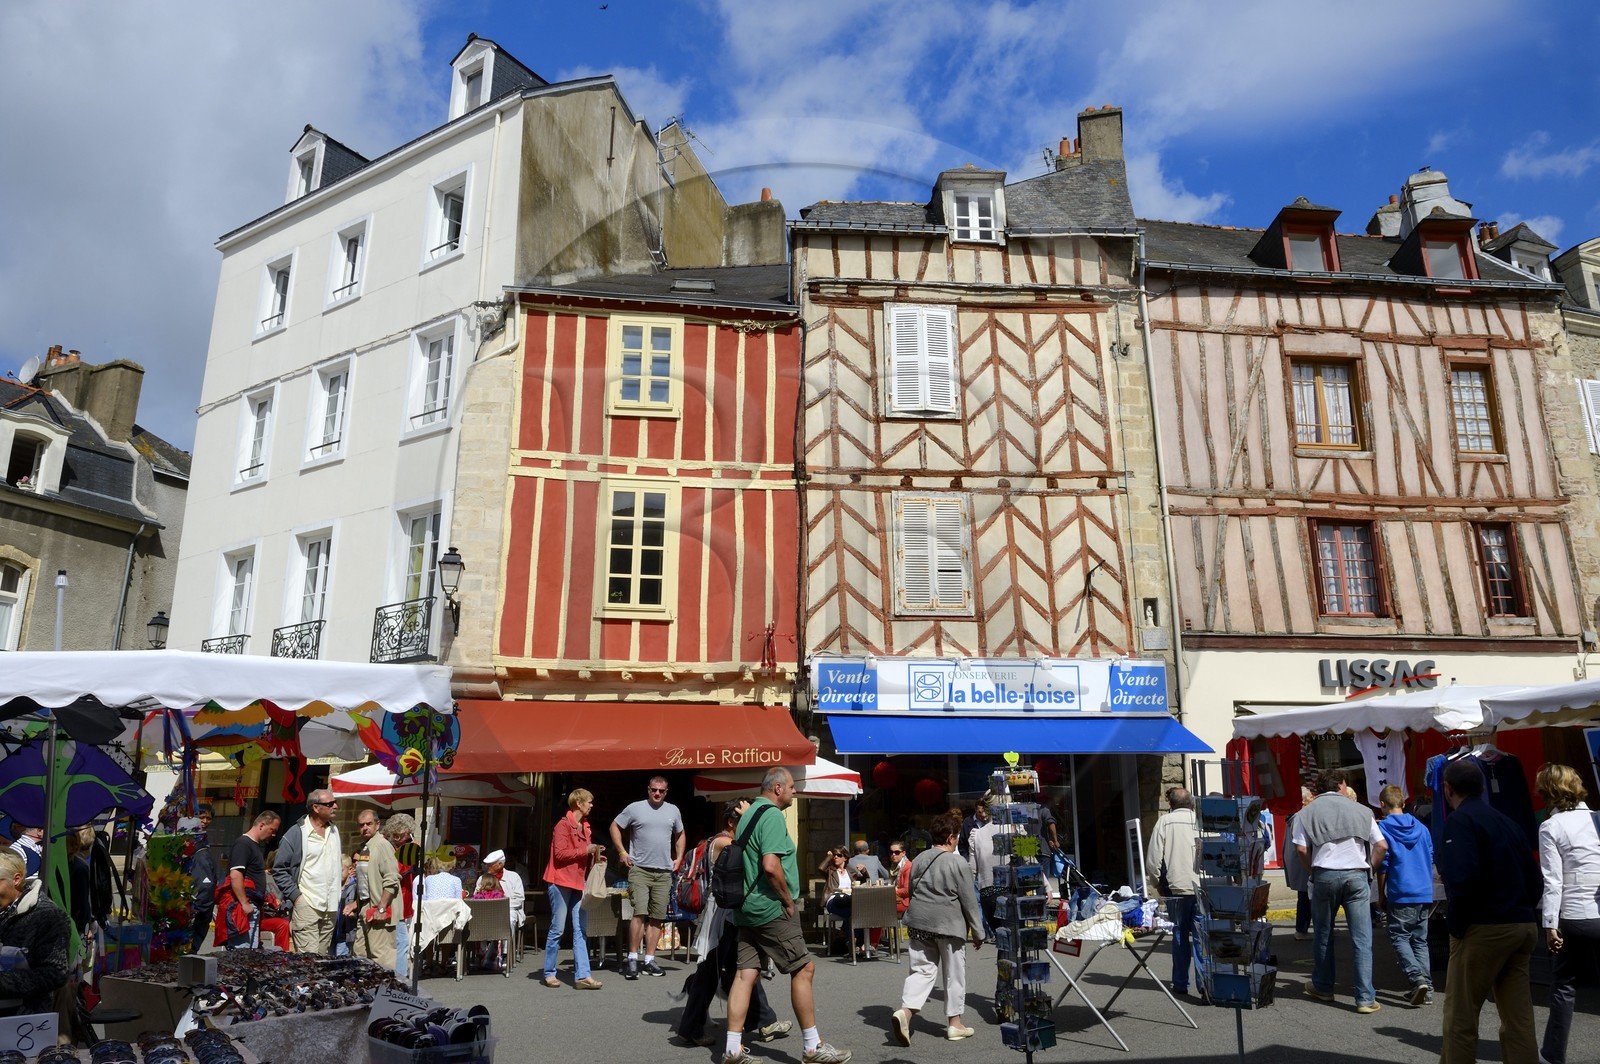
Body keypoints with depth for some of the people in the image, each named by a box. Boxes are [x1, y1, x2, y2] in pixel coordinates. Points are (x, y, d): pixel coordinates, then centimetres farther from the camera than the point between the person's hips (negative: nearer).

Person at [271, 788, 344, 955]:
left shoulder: (334, 831, 14)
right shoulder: (296, 834, -7)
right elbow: (279, 870, -5)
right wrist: (295, 895, -12)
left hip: (330, 907, 6)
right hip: (306, 904, -6)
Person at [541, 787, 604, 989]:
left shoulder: (584, 826, 17)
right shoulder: (563, 825, -10)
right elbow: (560, 853, -19)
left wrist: (594, 857, 8)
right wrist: (586, 850, -17)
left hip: (579, 882, 8)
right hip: (561, 882, -8)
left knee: (580, 931, 2)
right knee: (557, 929, 0)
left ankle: (582, 975, 2)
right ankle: (549, 973, 13)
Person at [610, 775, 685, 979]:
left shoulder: (673, 811, 11)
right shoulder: (635, 808, 0)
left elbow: (679, 834, 24)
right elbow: (615, 827, 6)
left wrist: (679, 857, 12)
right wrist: (622, 851, -3)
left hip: (664, 872, 4)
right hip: (639, 870, -4)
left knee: (657, 918, 5)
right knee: (640, 914, -14)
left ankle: (649, 961, 13)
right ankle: (632, 959, -4)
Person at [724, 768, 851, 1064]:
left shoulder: (748, 814, 16)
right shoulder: (772, 815, -15)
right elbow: (771, 866, -26)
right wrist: (789, 900, -12)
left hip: (747, 907, 9)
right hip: (771, 909, -9)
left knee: (746, 973, 7)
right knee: (803, 969, 1)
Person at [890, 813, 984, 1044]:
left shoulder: (918, 859, 8)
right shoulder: (957, 862, -10)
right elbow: (969, 901, -7)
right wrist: (978, 933, 1)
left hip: (919, 923, 5)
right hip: (948, 925, -5)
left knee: (921, 969, 6)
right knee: (954, 973, 9)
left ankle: (905, 1010, -14)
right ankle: (954, 1023, 18)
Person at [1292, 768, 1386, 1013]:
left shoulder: (1308, 812, 6)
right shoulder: (1360, 810, 8)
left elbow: (1302, 848, -3)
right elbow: (1381, 846, 4)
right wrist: (1369, 868, 16)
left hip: (1325, 874, 0)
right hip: (1356, 875, 0)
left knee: (1322, 935, 15)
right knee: (1362, 940, 3)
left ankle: (1322, 988, 26)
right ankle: (1366, 998, 1)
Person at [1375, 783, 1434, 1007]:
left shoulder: (1384, 827, -6)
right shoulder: (1421, 827, 10)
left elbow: (1383, 864, -7)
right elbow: (1431, 860, 16)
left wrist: (1381, 894, 3)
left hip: (1401, 895, -6)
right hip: (1425, 894, 6)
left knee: (1398, 937, 1)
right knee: (1420, 940, 12)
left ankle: (1417, 978, -18)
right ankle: (1427, 986, 8)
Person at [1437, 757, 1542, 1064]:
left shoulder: (1460, 820, -11)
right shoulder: (1509, 823, 14)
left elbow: (1462, 877, -23)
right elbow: (1535, 880, 13)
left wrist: (1455, 924, -12)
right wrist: (1521, 911, 16)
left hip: (1484, 929, -8)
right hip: (1522, 927, 8)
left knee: (1460, 1015, 2)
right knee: (1518, 1018, 11)